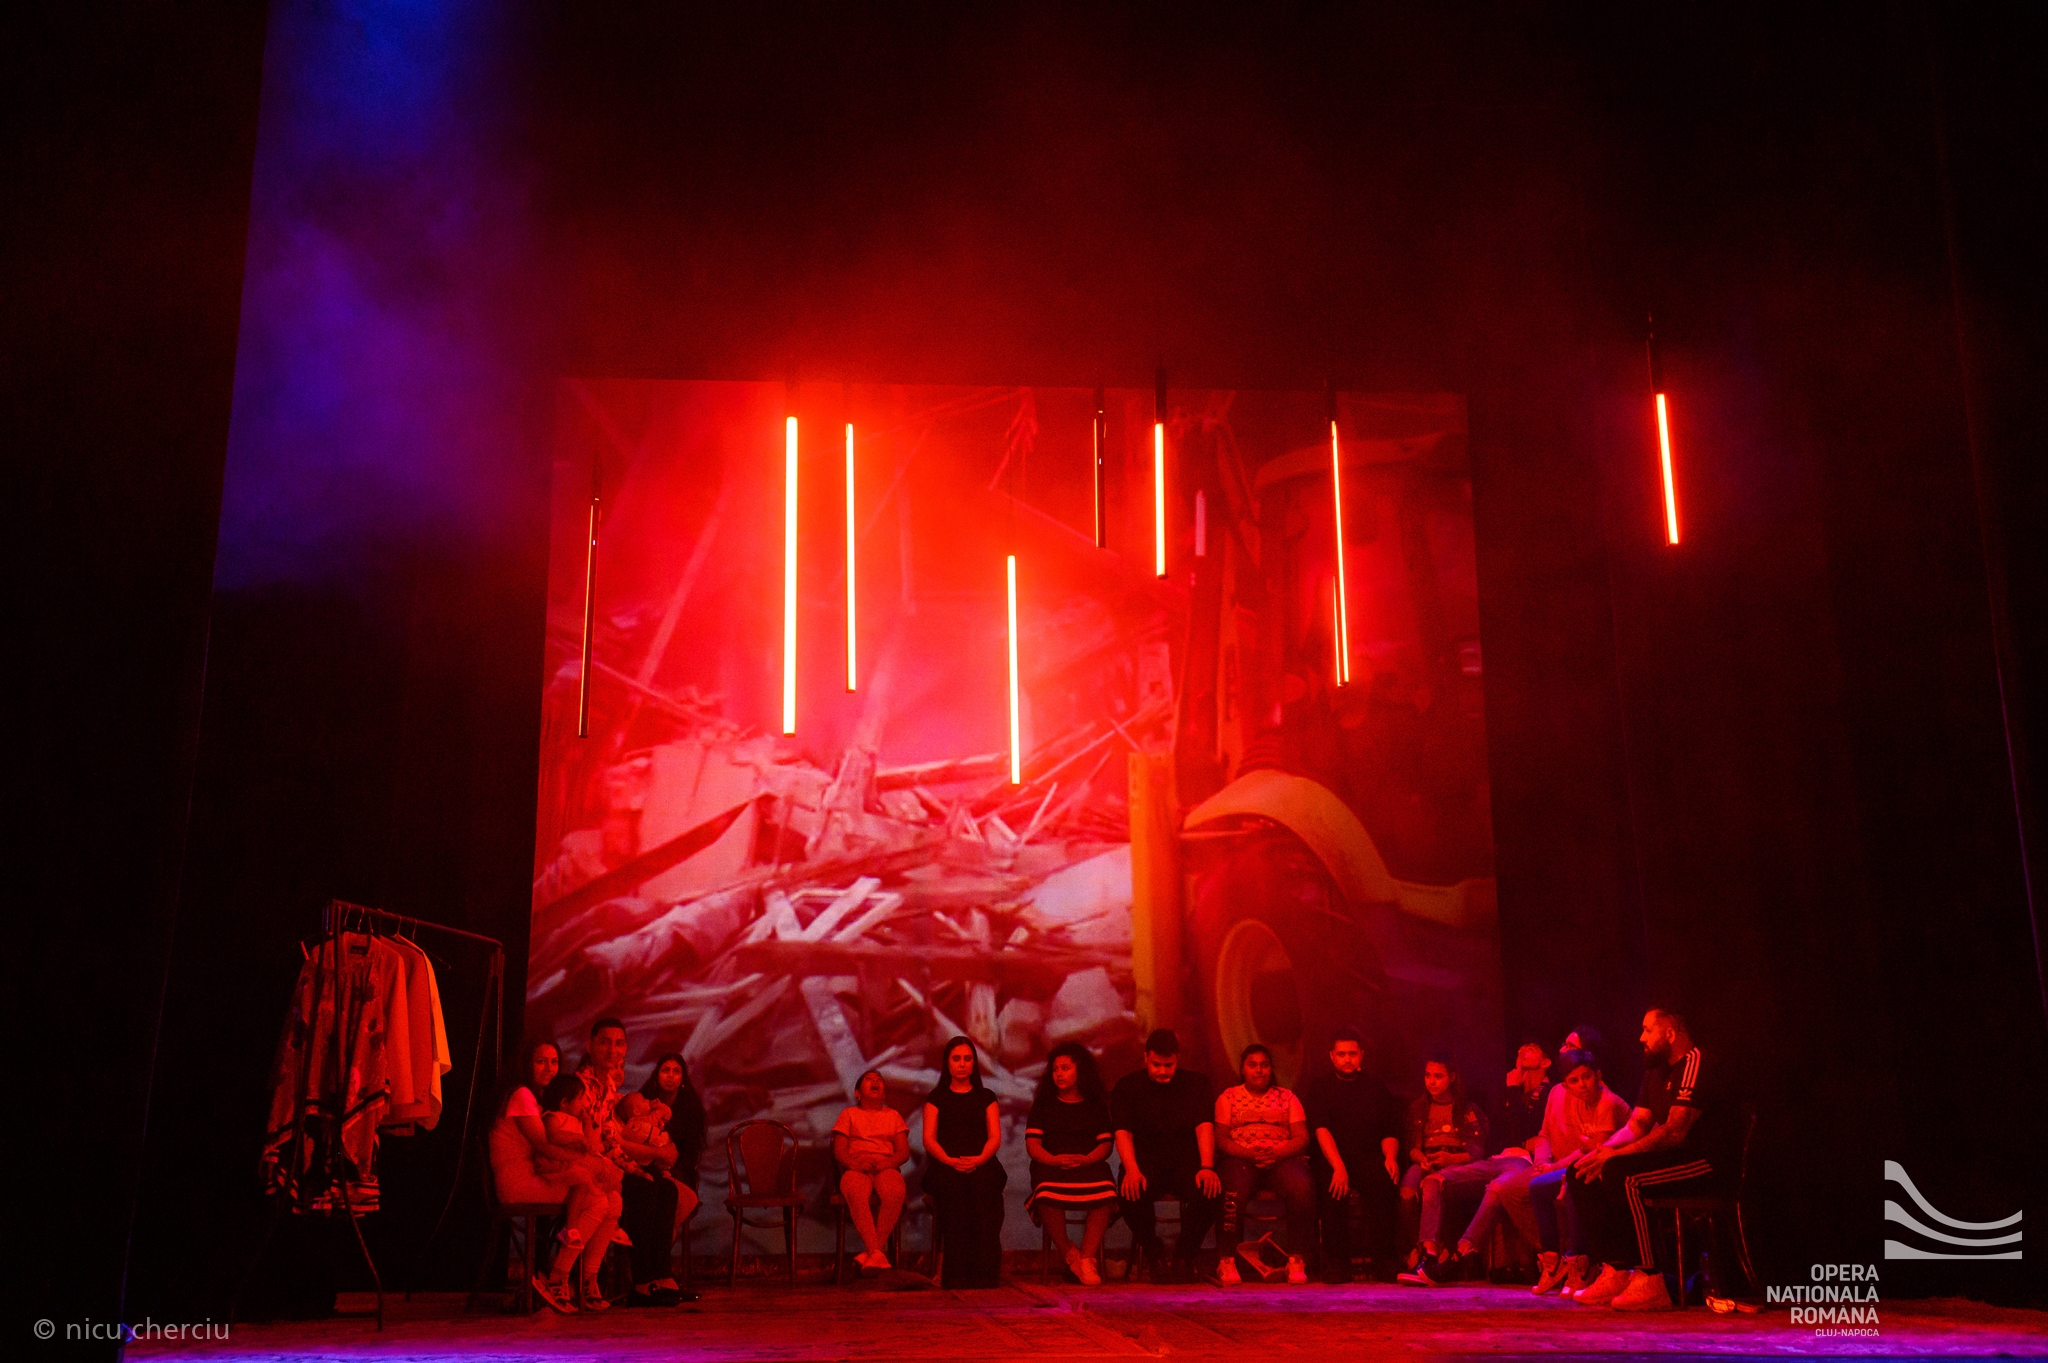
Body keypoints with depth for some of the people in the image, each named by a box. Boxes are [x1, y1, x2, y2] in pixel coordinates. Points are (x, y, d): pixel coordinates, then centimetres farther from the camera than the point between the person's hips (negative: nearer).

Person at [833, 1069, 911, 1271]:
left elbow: (904, 1152, 12)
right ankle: (877, 1254, -45)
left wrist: (885, 1162, -10)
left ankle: (871, 1253, -35)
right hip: (856, 1169, -1)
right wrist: (852, 1162, -15)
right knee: (856, 1194, -40)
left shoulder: (893, 1116, 24)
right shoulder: (849, 1114, 21)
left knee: (895, 1193, -37)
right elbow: (839, 1150, 8)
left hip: (886, 1168, 1)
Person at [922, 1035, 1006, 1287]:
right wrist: (950, 1161, -11)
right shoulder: (937, 1097, 21)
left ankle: (985, 1276, -38)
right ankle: (956, 1276, -37)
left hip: (981, 1165, 0)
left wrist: (979, 1159, -10)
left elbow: (995, 1137, 11)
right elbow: (929, 1138, 8)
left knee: (983, 1185, -35)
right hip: (946, 1167, 0)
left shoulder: (986, 1096, 23)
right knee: (955, 1188, -35)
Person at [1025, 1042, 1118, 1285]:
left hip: (1089, 1165, 0)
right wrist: (1054, 1159, -12)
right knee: (1046, 1195, -37)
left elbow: (1105, 1144, 9)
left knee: (1106, 1192, -36)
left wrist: (1086, 1159, -13)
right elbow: (1032, 1144, 8)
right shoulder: (1043, 1104, 19)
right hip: (1050, 1166, 0)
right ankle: (1069, 1254, -14)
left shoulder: (1096, 1105, 20)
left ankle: (1087, 1257, -24)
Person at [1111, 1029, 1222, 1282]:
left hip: (1186, 1160, 1)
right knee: (1130, 1194, -34)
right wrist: (1132, 1170, -26)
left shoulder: (1196, 1083, 7)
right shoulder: (1127, 1087, 5)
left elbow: (1205, 1126, -6)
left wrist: (1207, 1167, -24)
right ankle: (1153, 1255, -3)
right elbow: (1123, 1132, -7)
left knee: (1211, 1191, -31)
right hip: (1146, 1161, -1)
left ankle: (1184, 1255, -4)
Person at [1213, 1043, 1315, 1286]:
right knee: (1233, 1190, -37)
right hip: (1241, 1157, -1)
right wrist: (1248, 1153, -14)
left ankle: (1296, 1261, -23)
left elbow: (1301, 1138, 8)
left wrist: (1276, 1153, -13)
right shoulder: (1228, 1097, 17)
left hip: (1282, 1157, 1)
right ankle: (1227, 1261, -24)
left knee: (1302, 1187, -34)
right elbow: (1221, 1138, 5)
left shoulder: (1287, 1097, 19)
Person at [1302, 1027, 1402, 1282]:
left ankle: (1383, 1263, -27)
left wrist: (1390, 1157, -11)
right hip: (1331, 1161, -1)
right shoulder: (1319, 1090, 11)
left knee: (1384, 1180, -33)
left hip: (1369, 1159, 1)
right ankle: (1336, 1265, -24)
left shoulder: (1377, 1090, 19)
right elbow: (1321, 1130, -5)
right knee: (1335, 1187, -35)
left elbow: (1390, 1133, 13)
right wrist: (1338, 1167, -22)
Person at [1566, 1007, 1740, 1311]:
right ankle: (1614, 1272, -7)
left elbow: (1674, 1132, -23)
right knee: (1583, 1175, -4)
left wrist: (1614, 1154, -23)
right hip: (1672, 1159, 10)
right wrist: (1601, 1150, -6)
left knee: (1621, 1176, -33)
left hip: (1706, 1163, -10)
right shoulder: (1657, 1072, 19)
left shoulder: (1696, 1066, -13)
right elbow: (1637, 1124, 14)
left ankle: (1650, 1283, -29)